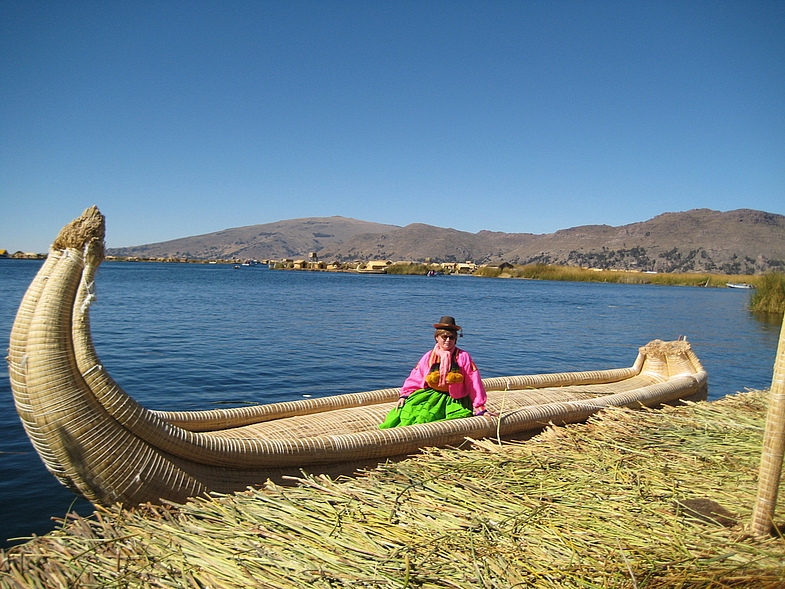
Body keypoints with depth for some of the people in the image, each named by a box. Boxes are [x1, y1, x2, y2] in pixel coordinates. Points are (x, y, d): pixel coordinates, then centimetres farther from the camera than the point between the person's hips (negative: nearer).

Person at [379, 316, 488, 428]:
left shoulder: (463, 357, -1)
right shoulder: (429, 356, 7)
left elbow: (474, 382, -2)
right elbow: (415, 379, 7)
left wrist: (480, 408, -5)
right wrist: (404, 396, -6)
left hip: (454, 401, -3)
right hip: (431, 396, 3)